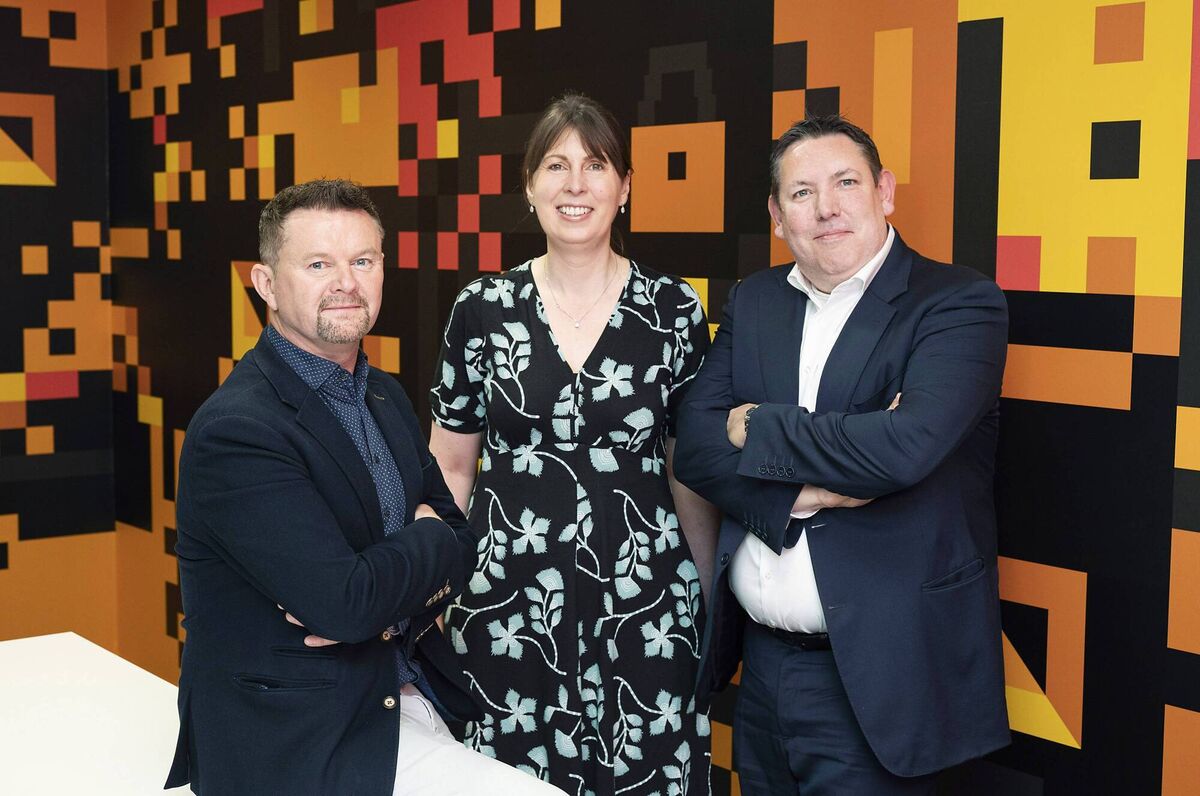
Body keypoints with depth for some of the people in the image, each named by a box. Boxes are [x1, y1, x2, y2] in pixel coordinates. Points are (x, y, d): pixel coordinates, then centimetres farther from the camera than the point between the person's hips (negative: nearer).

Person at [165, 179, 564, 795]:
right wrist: (428, 539, -4)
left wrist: (375, 599, -12)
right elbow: (347, 602, -24)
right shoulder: (235, 430, -18)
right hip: (296, 742, -8)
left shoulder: (385, 397, 9)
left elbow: (460, 543, 8)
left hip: (406, 697, 8)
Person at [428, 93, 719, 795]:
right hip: (508, 604, 1)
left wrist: (714, 598, 6)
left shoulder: (675, 311, 0)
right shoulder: (483, 309, 1)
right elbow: (450, 467, 7)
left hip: (643, 605, 0)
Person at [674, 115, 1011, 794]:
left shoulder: (960, 302, -10)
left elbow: (907, 446, -26)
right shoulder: (752, 303, 8)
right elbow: (694, 449, -2)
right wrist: (806, 490, -18)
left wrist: (757, 429, -12)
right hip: (762, 661, 6)